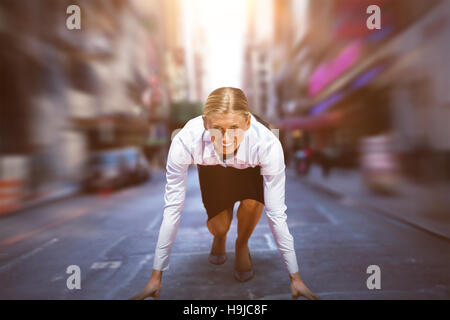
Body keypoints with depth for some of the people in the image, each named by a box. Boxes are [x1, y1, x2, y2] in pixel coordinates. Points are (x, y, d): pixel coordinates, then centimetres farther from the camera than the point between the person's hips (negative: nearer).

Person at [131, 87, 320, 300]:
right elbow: (172, 209, -31)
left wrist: (294, 277, -25)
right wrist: (156, 276, -25)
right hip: (212, 170, 1)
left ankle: (242, 245, 4)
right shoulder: (185, 141, -39)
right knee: (219, 226, -16)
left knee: (252, 201, -30)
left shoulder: (267, 144, -40)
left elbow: (276, 214, -32)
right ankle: (219, 237, 24)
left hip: (250, 169, 0)